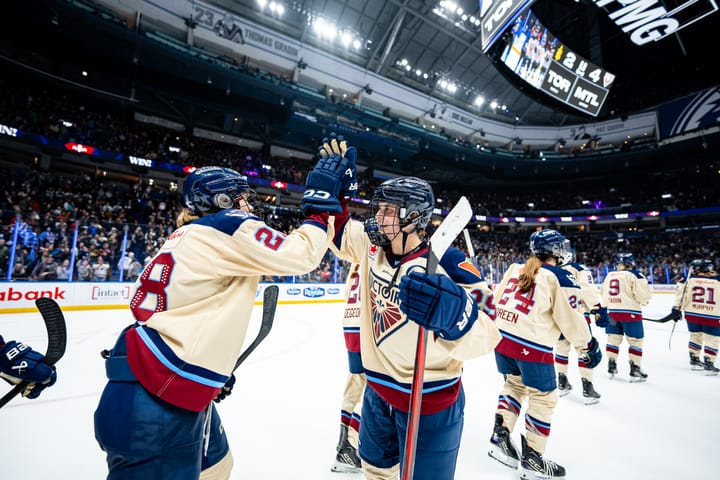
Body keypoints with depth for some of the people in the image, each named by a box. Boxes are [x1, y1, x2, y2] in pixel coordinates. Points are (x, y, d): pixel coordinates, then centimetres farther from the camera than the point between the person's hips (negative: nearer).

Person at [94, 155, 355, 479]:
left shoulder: (192, 236, 16)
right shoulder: (227, 224, -13)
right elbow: (300, 255, -20)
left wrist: (213, 373, 21)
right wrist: (323, 201, -8)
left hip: (168, 392, 10)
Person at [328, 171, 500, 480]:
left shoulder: (446, 264, -25)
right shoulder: (373, 247, -8)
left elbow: (484, 336, -30)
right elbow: (339, 231, 7)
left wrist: (455, 315, -52)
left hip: (430, 400, -5)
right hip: (378, 389, 6)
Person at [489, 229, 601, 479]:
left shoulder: (515, 267, 8)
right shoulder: (561, 278, -7)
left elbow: (498, 299, 13)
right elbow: (570, 320, -7)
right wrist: (589, 346, 8)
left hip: (502, 338, 6)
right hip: (532, 347, -6)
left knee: (514, 385, 26)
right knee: (543, 399, 14)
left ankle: (500, 437, 26)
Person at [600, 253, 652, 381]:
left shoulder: (609, 275, 10)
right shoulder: (634, 275, -7)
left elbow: (603, 295, 18)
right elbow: (644, 295, -11)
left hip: (611, 312, 5)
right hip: (630, 313, -5)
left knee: (613, 339, 13)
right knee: (636, 341, 6)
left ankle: (611, 367, 17)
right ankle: (635, 370, 7)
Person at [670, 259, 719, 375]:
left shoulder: (690, 279, -4)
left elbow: (681, 294, -4)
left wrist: (677, 308, 3)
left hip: (692, 314, 2)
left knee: (695, 336, 19)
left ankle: (694, 360, 29)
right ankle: (709, 365, 9)